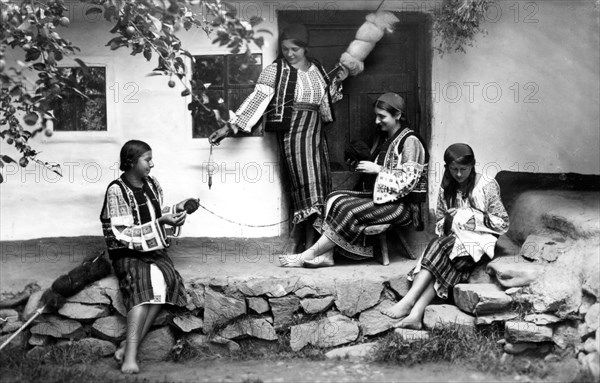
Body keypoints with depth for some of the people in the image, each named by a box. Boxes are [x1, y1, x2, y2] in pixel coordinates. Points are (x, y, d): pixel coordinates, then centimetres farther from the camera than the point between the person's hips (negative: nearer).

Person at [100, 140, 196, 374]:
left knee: (164, 278, -27)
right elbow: (122, 234, -13)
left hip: (155, 249, 5)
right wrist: (160, 222, -16)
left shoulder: (152, 184, 11)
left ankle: (128, 347, -27)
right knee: (142, 282, -35)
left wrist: (174, 210, 2)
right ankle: (131, 353, -40)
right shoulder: (116, 191, -8)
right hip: (128, 252, -5)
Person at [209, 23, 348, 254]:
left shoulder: (316, 69, 14)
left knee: (320, 182, 2)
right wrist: (230, 127, -16)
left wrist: (337, 82, 7)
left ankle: (302, 239, 8)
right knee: (305, 182, -12)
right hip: (292, 131, -6)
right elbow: (257, 99, -8)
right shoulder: (275, 71, -3)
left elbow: (326, 100, 23)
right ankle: (308, 244, -11)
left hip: (315, 130, 6)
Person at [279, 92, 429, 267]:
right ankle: (326, 254, -22)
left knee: (348, 211, -25)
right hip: (383, 197, 9)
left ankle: (308, 255, -20)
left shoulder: (410, 141, -11)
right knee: (335, 198, -9)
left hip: (401, 205, -9)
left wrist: (377, 169, -17)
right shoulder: (388, 139, 18)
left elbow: (408, 180, -19)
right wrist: (368, 168, 6)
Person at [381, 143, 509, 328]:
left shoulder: (487, 186, -1)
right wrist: (449, 220, -4)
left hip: (479, 240, -4)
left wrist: (476, 218, -13)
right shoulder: (446, 188, 13)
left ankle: (409, 301, -44)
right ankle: (416, 313, -50)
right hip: (453, 238, 4)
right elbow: (439, 222, 19)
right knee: (442, 263, -32)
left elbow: (503, 223, 1)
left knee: (441, 246, -33)